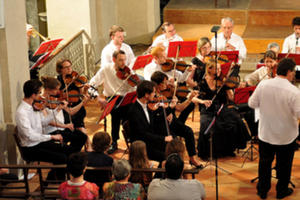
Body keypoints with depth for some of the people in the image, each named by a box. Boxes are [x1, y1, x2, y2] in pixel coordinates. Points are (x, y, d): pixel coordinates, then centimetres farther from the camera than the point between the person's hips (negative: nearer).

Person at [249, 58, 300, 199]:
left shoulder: (263, 85, -13)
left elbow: (252, 104, -3)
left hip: (265, 134, 3)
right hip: (286, 135, -3)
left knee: (265, 161, 20)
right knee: (284, 165, 17)